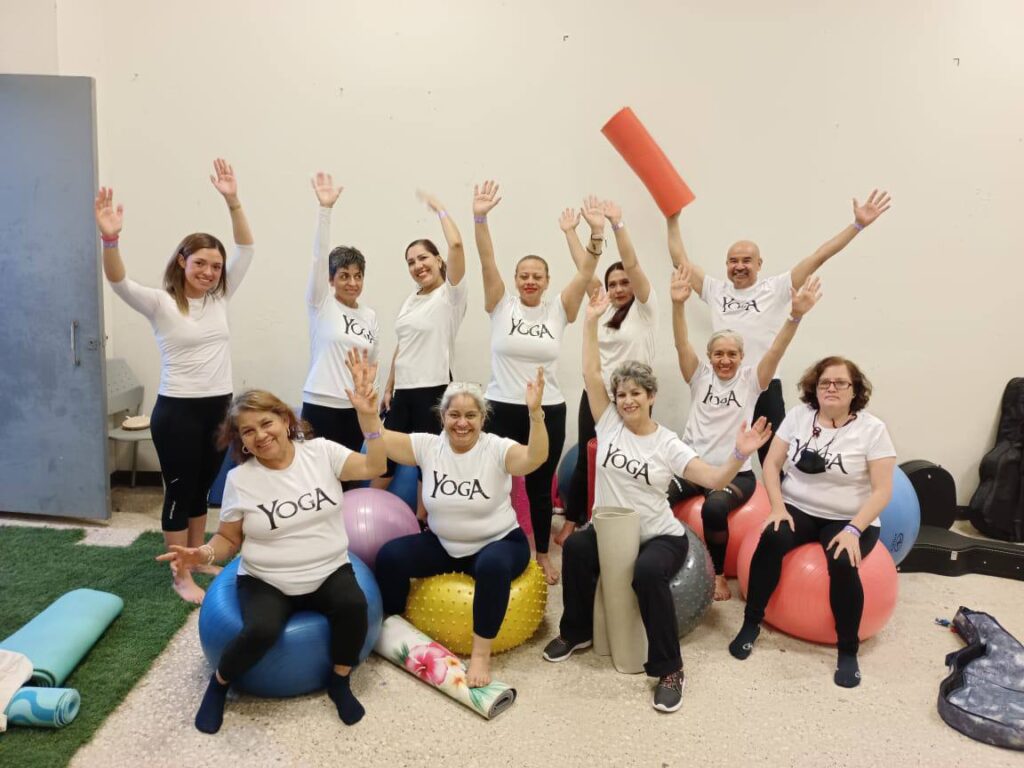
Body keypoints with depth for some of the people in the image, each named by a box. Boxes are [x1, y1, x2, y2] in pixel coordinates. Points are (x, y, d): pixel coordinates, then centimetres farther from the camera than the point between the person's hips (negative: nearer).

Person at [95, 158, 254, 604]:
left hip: (219, 407, 5)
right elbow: (119, 282, -24)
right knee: (179, 491, 4)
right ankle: (181, 576, 16)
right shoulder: (160, 304, -7)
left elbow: (245, 249, -1)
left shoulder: (220, 298, 5)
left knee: (202, 488, 18)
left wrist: (232, 202, -12)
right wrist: (110, 238, -42)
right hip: (177, 410, -5)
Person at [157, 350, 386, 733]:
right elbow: (229, 538, 4)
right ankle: (218, 684, 3)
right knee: (262, 630, -31)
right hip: (266, 581, -1)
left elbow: (373, 467, -12)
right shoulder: (240, 479, -3)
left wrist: (367, 414, -22)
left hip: (329, 573, 1)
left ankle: (340, 683, -3)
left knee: (353, 604, -31)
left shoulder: (321, 452, -3)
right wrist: (204, 553, -19)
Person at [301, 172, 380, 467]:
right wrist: (325, 209, -25)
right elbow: (319, 256, -16)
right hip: (320, 407, -4)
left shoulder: (369, 315, 8)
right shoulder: (321, 304, -4)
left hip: (355, 408, 5)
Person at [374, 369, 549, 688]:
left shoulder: (497, 449, -16)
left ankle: (481, 654, -21)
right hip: (443, 545, 4)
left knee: (493, 566, -37)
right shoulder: (428, 446, -6)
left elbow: (535, 458, -35)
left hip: (498, 543, -4)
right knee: (389, 555, -16)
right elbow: (379, 440, -12)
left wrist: (535, 412, -50)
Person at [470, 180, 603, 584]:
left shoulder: (558, 310, 1)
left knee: (540, 486, 14)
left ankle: (543, 554, 31)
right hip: (501, 409, -1)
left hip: (548, 411, 1)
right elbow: (487, 261, -14)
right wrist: (480, 218, -28)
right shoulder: (501, 304, -1)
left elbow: (587, 270, -9)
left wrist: (595, 232, -24)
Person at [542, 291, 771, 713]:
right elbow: (591, 374, -8)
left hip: (659, 537, -3)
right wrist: (591, 321, -11)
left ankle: (668, 669, -14)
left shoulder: (668, 445, -7)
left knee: (647, 572, -35)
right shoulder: (609, 424, -1)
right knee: (576, 547, -28)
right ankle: (577, 631, -1)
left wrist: (739, 455, -34)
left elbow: (714, 479, -15)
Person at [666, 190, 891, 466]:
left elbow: (818, 258, -2)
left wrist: (858, 224, -6)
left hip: (765, 389, -2)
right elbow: (680, 260, 11)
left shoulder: (775, 289, 1)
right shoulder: (715, 291, 7)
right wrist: (673, 220, 12)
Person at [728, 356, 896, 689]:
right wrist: (778, 508, -12)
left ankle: (848, 651, -9)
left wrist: (853, 530, -22)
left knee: (842, 563, -32)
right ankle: (751, 624, -12)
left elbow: (882, 490, -10)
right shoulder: (798, 416, 2)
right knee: (771, 540, -29)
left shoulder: (872, 429, -7)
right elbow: (772, 464, 3)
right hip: (798, 509, 2)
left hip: (848, 520, -2)